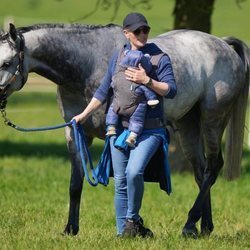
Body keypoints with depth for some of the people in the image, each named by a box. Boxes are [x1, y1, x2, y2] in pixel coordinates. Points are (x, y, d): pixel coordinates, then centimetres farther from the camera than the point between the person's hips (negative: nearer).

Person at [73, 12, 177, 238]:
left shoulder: (159, 57, -3)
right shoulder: (118, 58, 11)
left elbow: (171, 90, -10)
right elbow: (103, 91, 18)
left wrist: (146, 80, -22)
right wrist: (85, 114, 14)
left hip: (149, 130, -5)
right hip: (120, 129, 5)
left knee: (134, 172, -25)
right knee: (120, 183, 5)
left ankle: (133, 219, -4)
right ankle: (123, 232, 14)